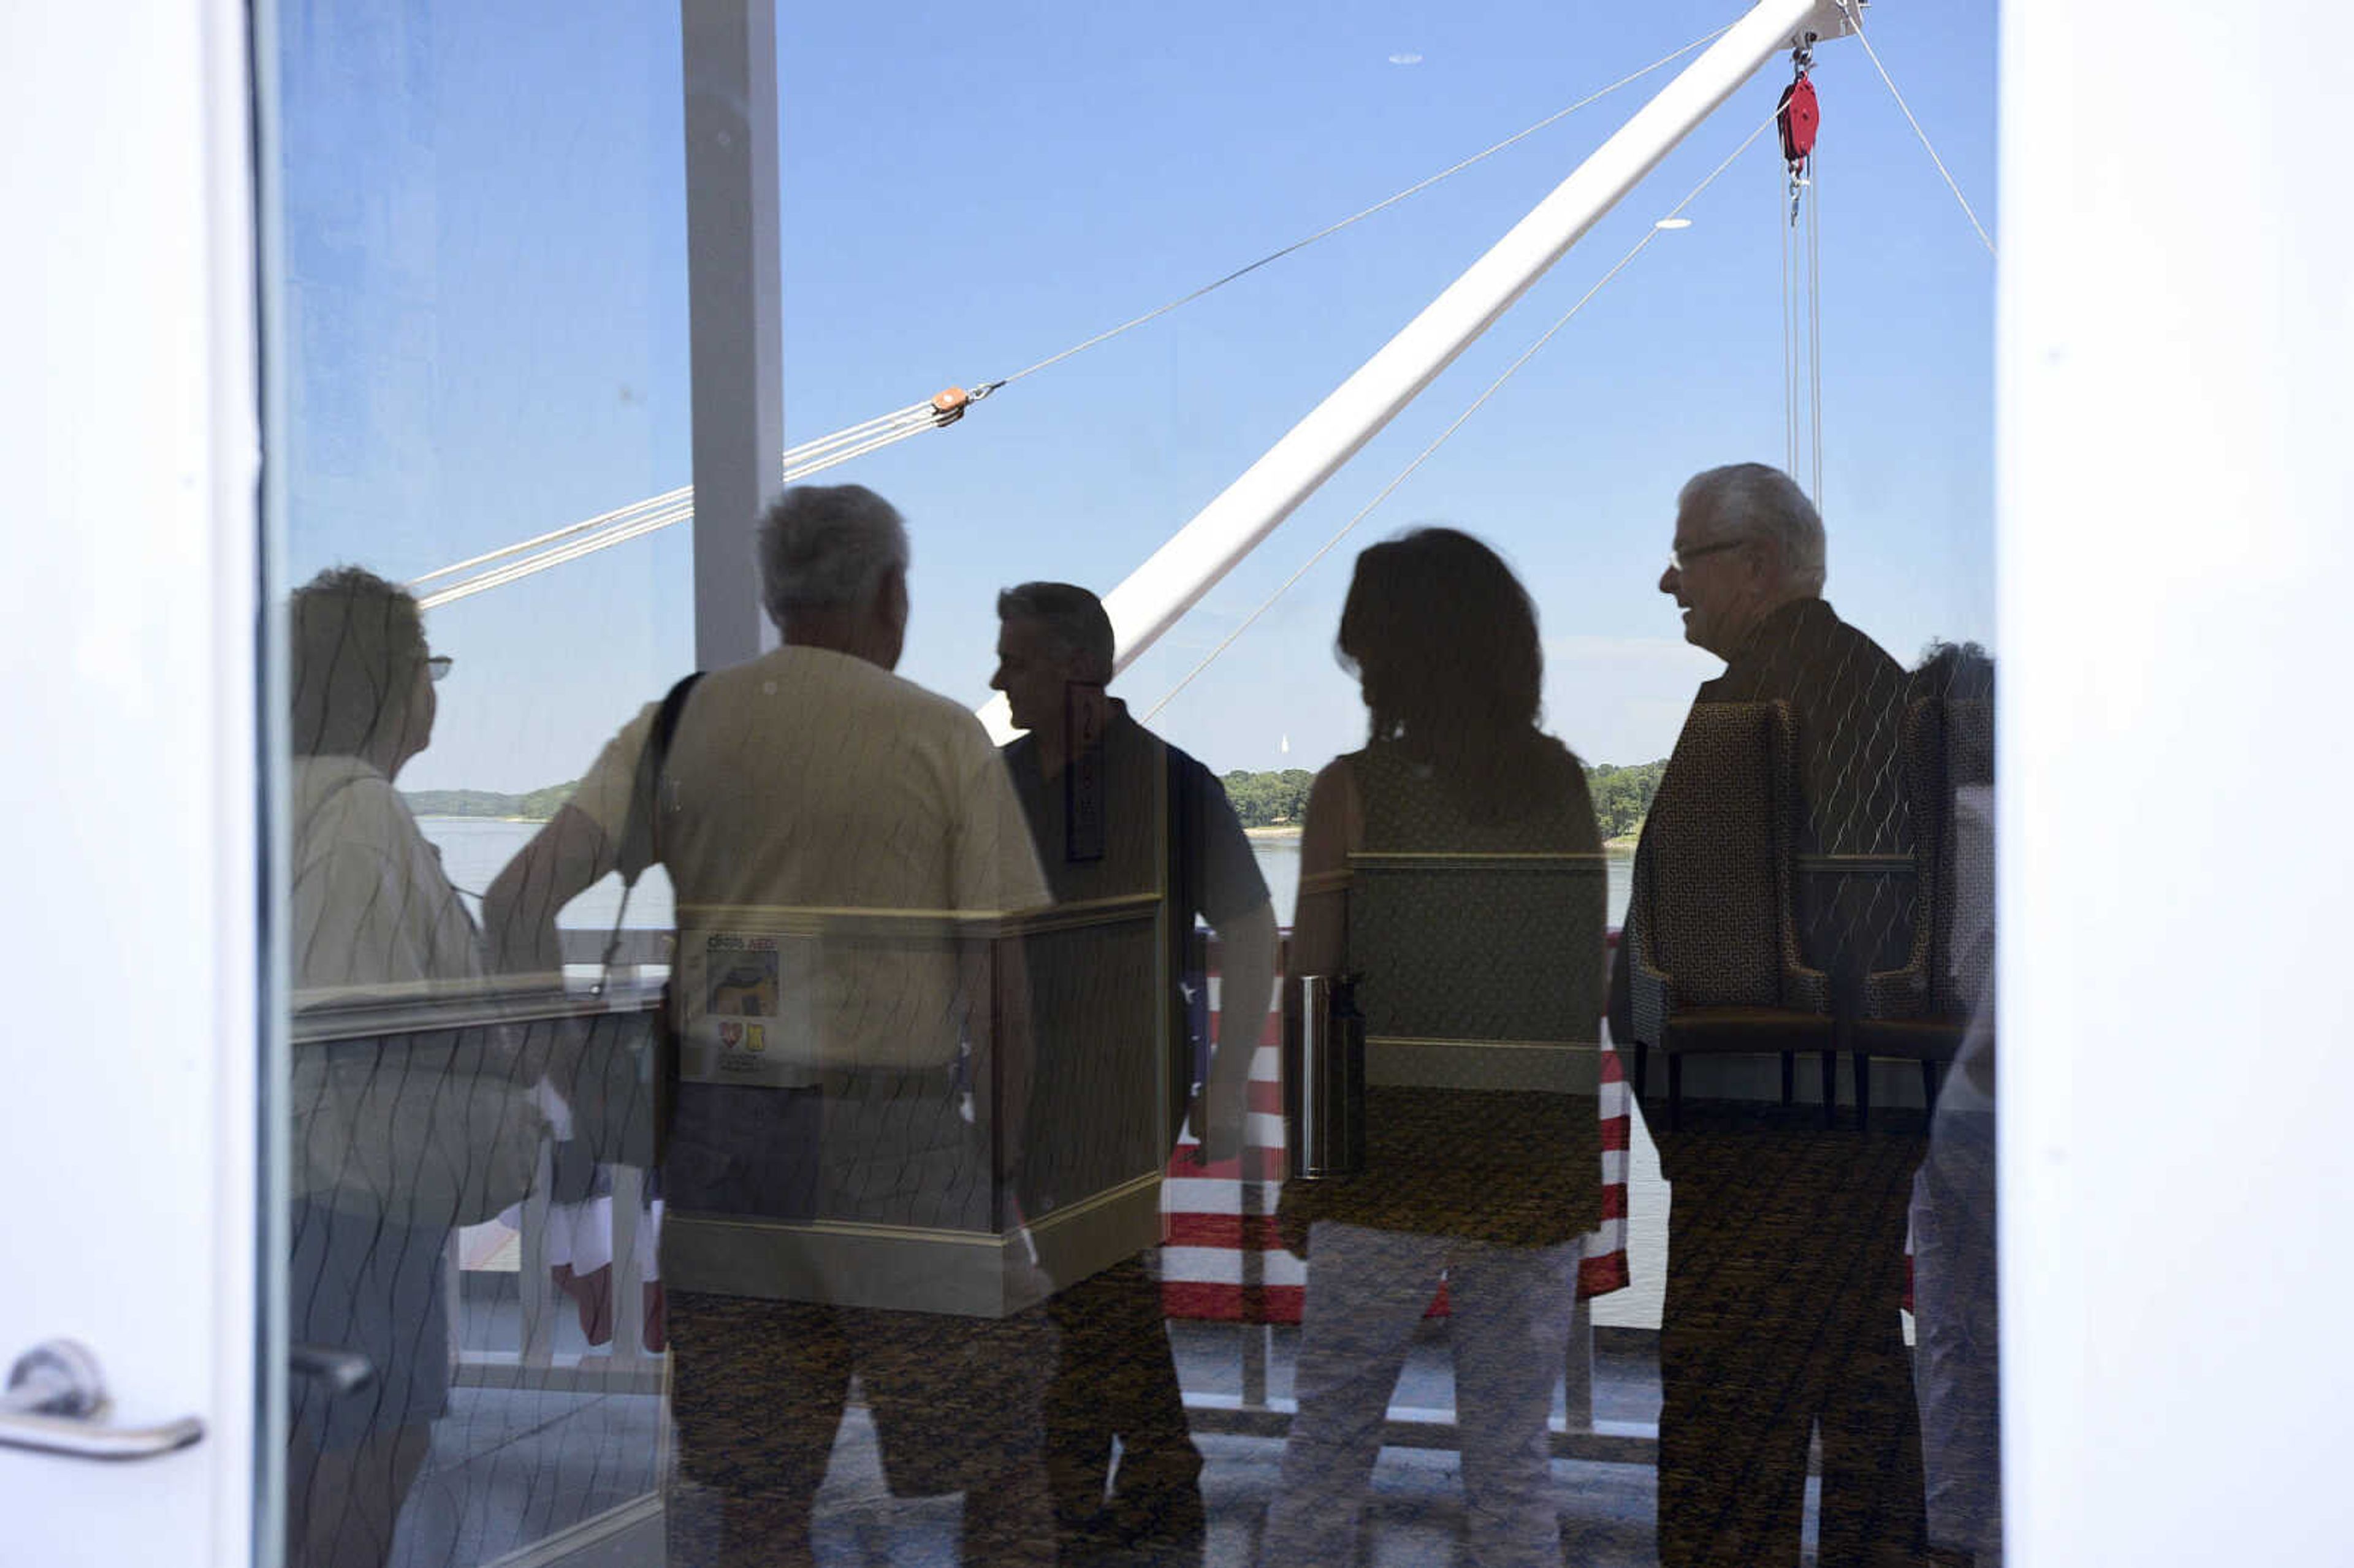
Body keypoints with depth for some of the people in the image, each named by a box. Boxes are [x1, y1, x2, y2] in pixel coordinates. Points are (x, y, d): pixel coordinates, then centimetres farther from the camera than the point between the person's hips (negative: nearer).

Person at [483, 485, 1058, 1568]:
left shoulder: (678, 727, 7)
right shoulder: (944, 738, -1)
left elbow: (517, 903, -1)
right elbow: (1011, 976, -5)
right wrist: (1009, 1173, 1)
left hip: (722, 1133, 3)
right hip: (897, 1137, -3)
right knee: (1000, 1474, 9)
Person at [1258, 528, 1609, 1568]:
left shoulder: (1354, 791, -7)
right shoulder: (1569, 787, 2)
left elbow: (1310, 998, -5)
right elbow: (1595, 989, 4)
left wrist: (1300, 1173, 4)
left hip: (1388, 1171, -2)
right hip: (1540, 1175, 3)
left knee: (1326, 1453, 11)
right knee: (1514, 1472, 10)